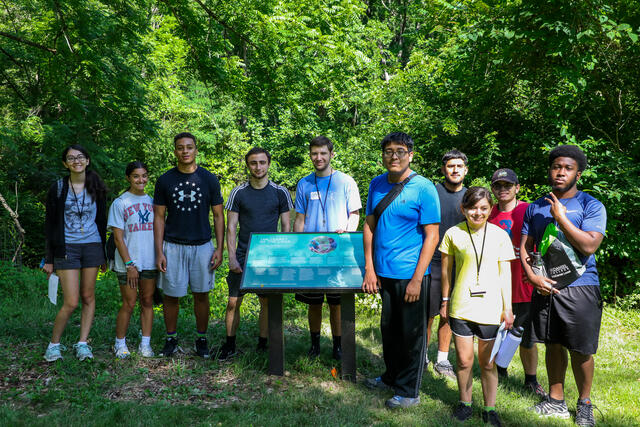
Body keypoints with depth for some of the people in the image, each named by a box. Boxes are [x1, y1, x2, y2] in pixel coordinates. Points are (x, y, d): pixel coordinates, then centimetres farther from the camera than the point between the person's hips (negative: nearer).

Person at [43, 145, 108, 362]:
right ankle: (54, 343, 12)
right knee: (71, 302, -7)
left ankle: (82, 343, 14)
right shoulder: (58, 188, 0)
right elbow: (50, 224, 2)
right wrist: (49, 259, -1)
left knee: (88, 297, 4)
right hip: (67, 248, -2)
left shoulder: (96, 188, 6)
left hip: (92, 246, 2)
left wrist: (103, 254, 9)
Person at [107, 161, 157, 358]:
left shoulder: (151, 201, 11)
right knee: (129, 304, 0)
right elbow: (118, 238, -6)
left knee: (148, 302, 8)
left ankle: (145, 344, 16)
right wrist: (129, 264, -12)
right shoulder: (120, 203, -2)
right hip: (128, 264, -4)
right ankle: (120, 343, 17)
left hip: (150, 262, 4)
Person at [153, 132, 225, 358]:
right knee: (171, 295, 5)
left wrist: (220, 248, -3)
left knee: (201, 294, 7)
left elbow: (218, 216, 4)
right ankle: (171, 339, 22)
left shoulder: (209, 179, 1)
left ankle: (201, 340, 20)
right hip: (173, 246, 0)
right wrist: (159, 252, -3)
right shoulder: (165, 180, 1)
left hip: (202, 246, 0)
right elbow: (159, 217, 4)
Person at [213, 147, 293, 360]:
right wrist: (232, 257, -6)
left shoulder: (280, 192, 3)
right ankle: (229, 345, 15)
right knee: (233, 302, 0)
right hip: (243, 255, 0)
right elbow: (231, 227, 2)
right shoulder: (238, 193, 2)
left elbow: (286, 226, 6)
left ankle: (263, 345, 21)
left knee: (267, 303, 6)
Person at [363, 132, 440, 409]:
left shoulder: (423, 188, -10)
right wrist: (369, 269, 3)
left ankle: (409, 391, 20)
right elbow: (369, 226, 10)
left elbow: (432, 236, -11)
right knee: (389, 329, 18)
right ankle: (391, 377, 37)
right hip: (384, 272, 5)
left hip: (410, 274, -5)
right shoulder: (377, 185, 5)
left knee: (411, 334, 6)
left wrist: (417, 279, -16)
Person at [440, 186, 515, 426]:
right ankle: (465, 404, 26)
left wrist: (507, 308, 1)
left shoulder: (499, 236, 0)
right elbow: (446, 269, 9)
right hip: (460, 308, 0)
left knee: (488, 363, 9)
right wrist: (445, 300, 11)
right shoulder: (454, 234, -1)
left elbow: (505, 274, 3)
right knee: (464, 360, 7)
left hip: (490, 309, 0)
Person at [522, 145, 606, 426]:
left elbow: (589, 246, -17)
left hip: (580, 289, -4)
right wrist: (532, 276, -5)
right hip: (544, 287, 4)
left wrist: (560, 217, -14)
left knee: (580, 350, 2)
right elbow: (524, 247, 10)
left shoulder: (591, 206, -4)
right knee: (553, 345, 12)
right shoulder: (536, 208, 10)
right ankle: (556, 402, 25)